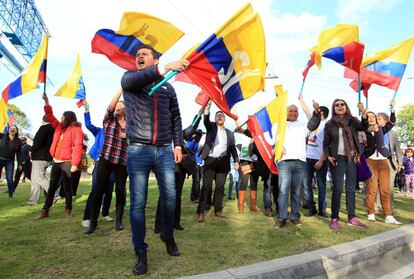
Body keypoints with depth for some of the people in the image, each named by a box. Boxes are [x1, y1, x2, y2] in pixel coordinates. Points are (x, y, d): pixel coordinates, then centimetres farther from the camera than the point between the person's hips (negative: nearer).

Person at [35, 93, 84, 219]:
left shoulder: (76, 129, -9)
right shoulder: (59, 127, 15)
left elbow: (78, 147, -17)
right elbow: (50, 117, 18)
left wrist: (75, 163, -24)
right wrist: (46, 102, 7)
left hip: (67, 162, -7)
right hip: (56, 161, 7)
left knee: (67, 186, 3)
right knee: (52, 186, 11)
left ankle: (68, 209, 17)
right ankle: (45, 210, 19)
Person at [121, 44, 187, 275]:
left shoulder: (168, 88, 15)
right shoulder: (129, 79, 8)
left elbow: (176, 118, 16)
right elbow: (134, 79, -18)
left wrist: (178, 145, 7)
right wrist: (166, 68, -30)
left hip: (165, 151, 2)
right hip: (138, 151, -2)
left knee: (170, 198, 6)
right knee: (138, 203, 0)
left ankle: (168, 236, 32)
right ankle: (141, 252, 15)